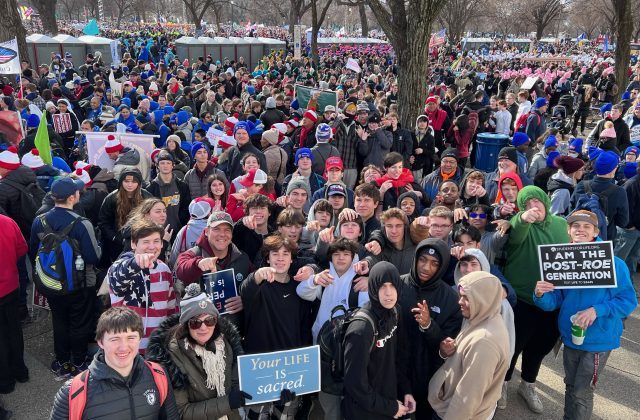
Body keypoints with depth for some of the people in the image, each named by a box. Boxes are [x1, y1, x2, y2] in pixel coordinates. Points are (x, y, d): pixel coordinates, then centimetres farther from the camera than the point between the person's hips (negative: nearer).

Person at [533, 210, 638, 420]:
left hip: (598, 339, -4)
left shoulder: (613, 263, -14)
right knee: (570, 386, 20)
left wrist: (596, 310, -27)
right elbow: (554, 301, -4)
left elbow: (628, 300, -14)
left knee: (582, 392, 4)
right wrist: (540, 295, -26)